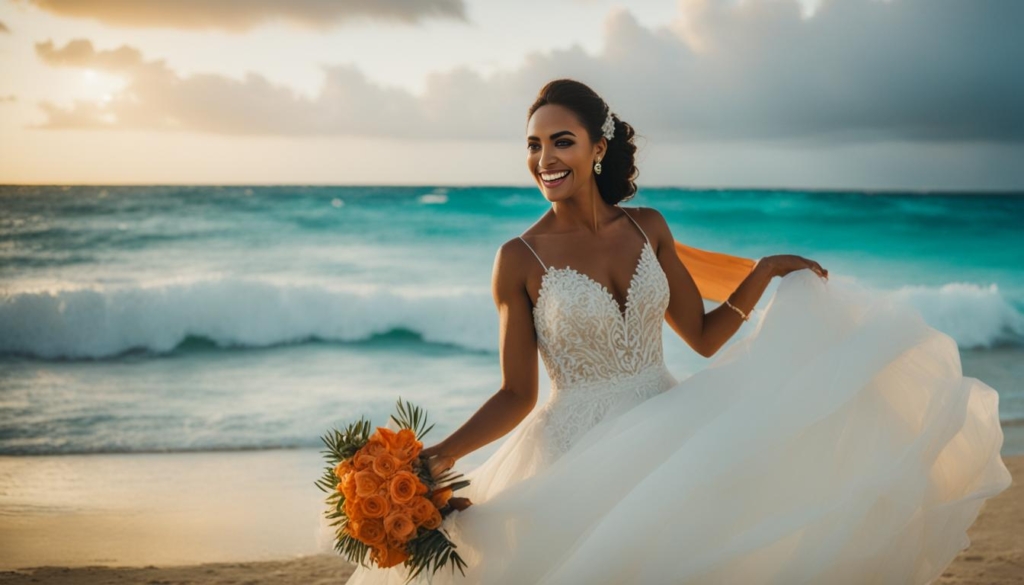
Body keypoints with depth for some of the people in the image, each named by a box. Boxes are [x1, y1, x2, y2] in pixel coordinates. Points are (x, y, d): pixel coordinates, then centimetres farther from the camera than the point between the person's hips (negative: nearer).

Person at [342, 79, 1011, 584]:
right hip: (579, 459, -4)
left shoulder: (649, 228, 2)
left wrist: (766, 273, -2)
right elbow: (517, 395, -7)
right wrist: (442, 454, -21)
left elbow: (704, 336, 8)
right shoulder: (521, 259, -8)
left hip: (670, 429, 4)